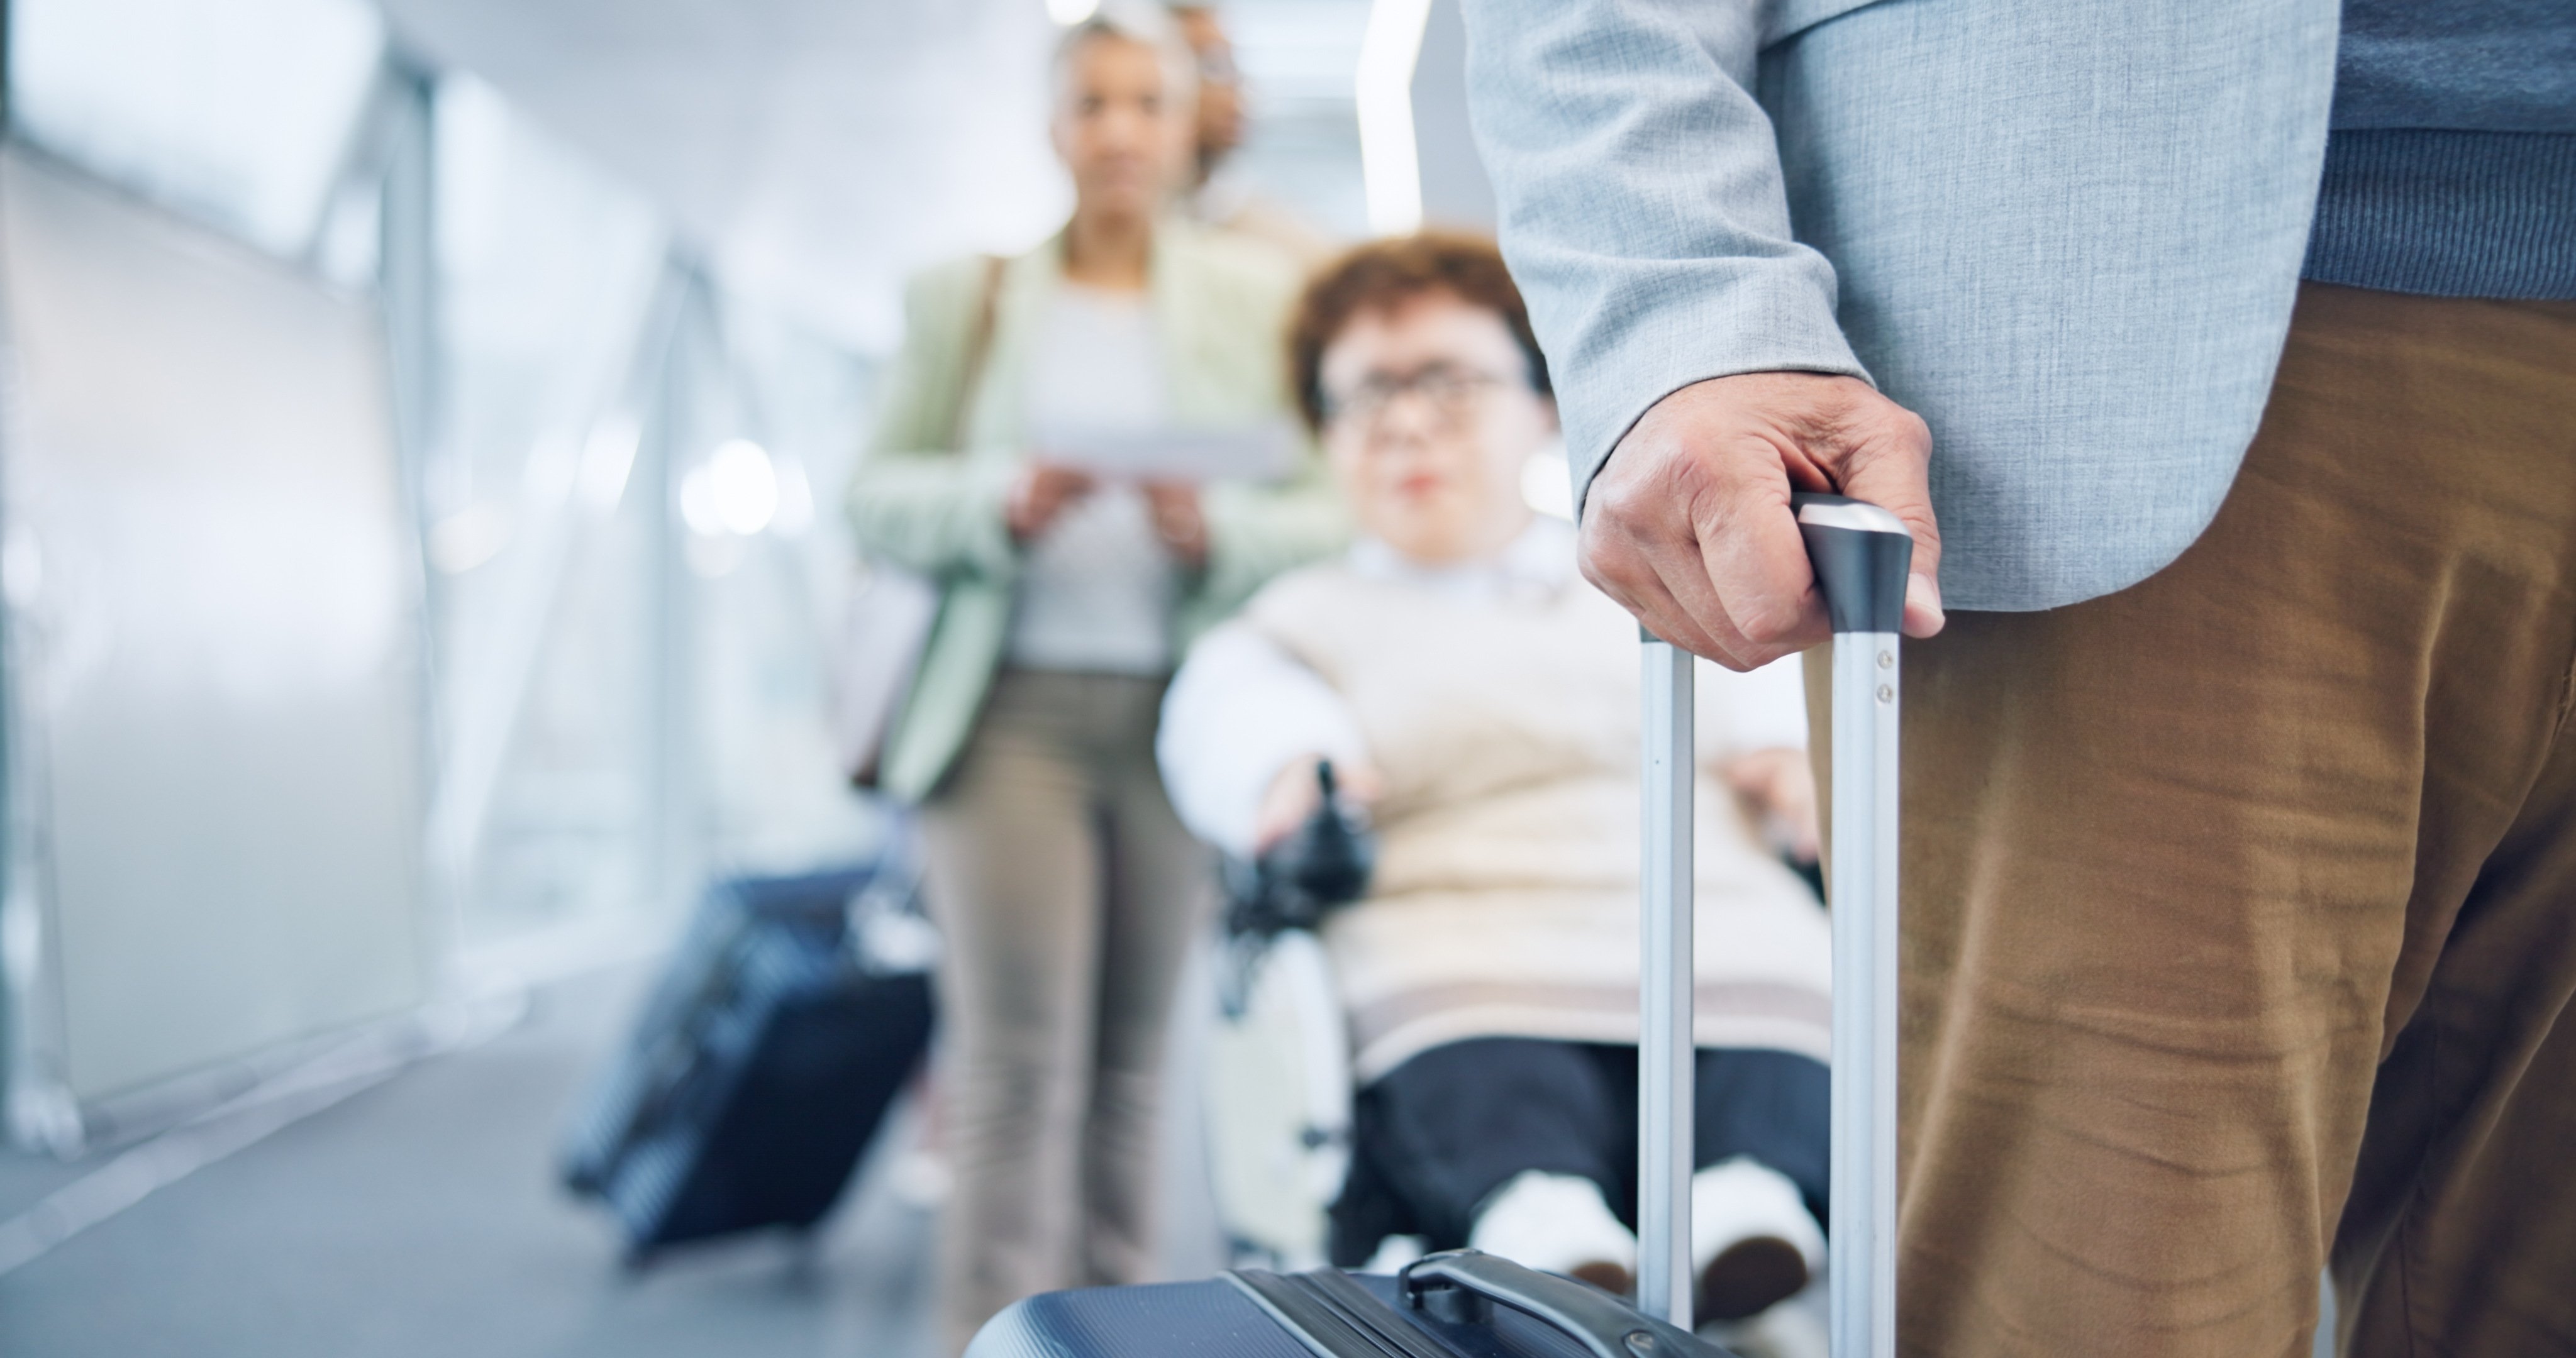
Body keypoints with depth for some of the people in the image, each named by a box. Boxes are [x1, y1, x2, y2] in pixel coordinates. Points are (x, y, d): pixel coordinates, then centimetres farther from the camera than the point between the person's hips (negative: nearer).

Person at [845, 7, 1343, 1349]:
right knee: (1017, 1058, -9)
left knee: (1132, 1063, 5)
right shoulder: (963, 295, 12)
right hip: (1010, 706, -1)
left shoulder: (1257, 298, 12)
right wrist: (999, 505, -11)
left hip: (1184, 716, 1)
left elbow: (1327, 510, 6)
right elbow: (878, 493, 9)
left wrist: (1217, 533, -14)